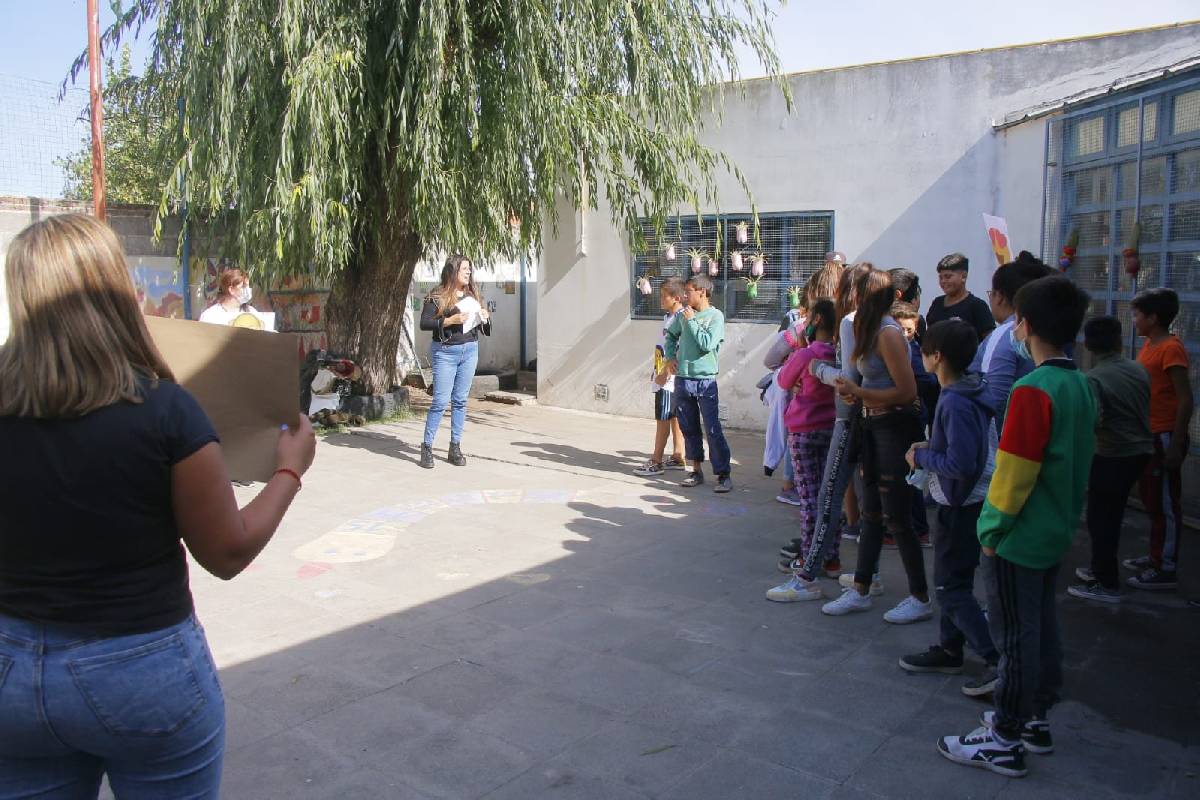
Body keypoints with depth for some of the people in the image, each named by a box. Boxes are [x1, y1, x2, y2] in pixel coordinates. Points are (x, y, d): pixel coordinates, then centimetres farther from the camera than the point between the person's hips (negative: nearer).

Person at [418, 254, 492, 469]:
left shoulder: (474, 295, 11)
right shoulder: (437, 296, -5)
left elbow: (483, 326, 19)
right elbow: (424, 323, -11)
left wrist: (485, 317, -4)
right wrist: (450, 320, -20)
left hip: (470, 350, 5)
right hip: (445, 352, -5)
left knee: (460, 401, 7)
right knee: (440, 401, -6)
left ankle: (455, 448, 13)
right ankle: (427, 447, 5)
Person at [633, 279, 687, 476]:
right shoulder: (668, 317, 13)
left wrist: (664, 374, -21)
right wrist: (656, 371, 20)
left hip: (669, 378, -10)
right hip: (662, 377, 10)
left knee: (663, 419, -5)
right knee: (674, 417, 14)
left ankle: (656, 462, 1)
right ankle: (678, 457, 23)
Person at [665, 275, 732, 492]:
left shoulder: (716, 316, -7)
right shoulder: (683, 315, 7)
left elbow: (708, 344, -19)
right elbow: (671, 335, 24)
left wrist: (691, 321, -13)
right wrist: (670, 356, 10)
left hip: (705, 382, -5)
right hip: (682, 380, 5)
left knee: (713, 429, -7)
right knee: (689, 429, 12)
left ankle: (723, 474, -1)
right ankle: (696, 470, 22)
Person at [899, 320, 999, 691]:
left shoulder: (955, 403, -25)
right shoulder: (966, 392, 6)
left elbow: (961, 464, -28)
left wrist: (922, 457, -15)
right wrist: (931, 449, 8)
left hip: (962, 504, -10)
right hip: (966, 501, 10)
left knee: (951, 588, -1)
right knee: (953, 582, 19)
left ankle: (997, 662, 2)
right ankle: (950, 649, 31)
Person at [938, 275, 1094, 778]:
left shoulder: (1033, 390, -23)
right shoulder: (1081, 386, 5)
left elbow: (1013, 473, -22)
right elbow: (1079, 464, 13)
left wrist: (993, 530, -12)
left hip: (1018, 539, -9)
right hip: (1057, 533, 9)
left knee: (1015, 638, 1)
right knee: (1043, 628, 19)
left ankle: (1004, 741, 13)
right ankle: (1035, 720, 33)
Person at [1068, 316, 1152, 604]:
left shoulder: (1094, 378, -18)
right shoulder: (1139, 370, 4)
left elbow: (1092, 422, -28)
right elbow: (1146, 408, 15)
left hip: (1112, 456, -7)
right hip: (1140, 450, 7)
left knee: (1101, 517, 2)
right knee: (1111, 515, 19)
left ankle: (1107, 584, 6)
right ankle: (1101, 568, 31)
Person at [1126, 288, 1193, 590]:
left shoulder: (1171, 349, -17)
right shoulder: (1150, 345, 10)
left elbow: (1186, 400, -20)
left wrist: (1176, 445, -21)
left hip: (1165, 437, -9)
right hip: (1149, 435, 9)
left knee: (1165, 505, -1)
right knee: (1150, 498, 18)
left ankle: (1166, 570, 8)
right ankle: (1156, 557, 31)